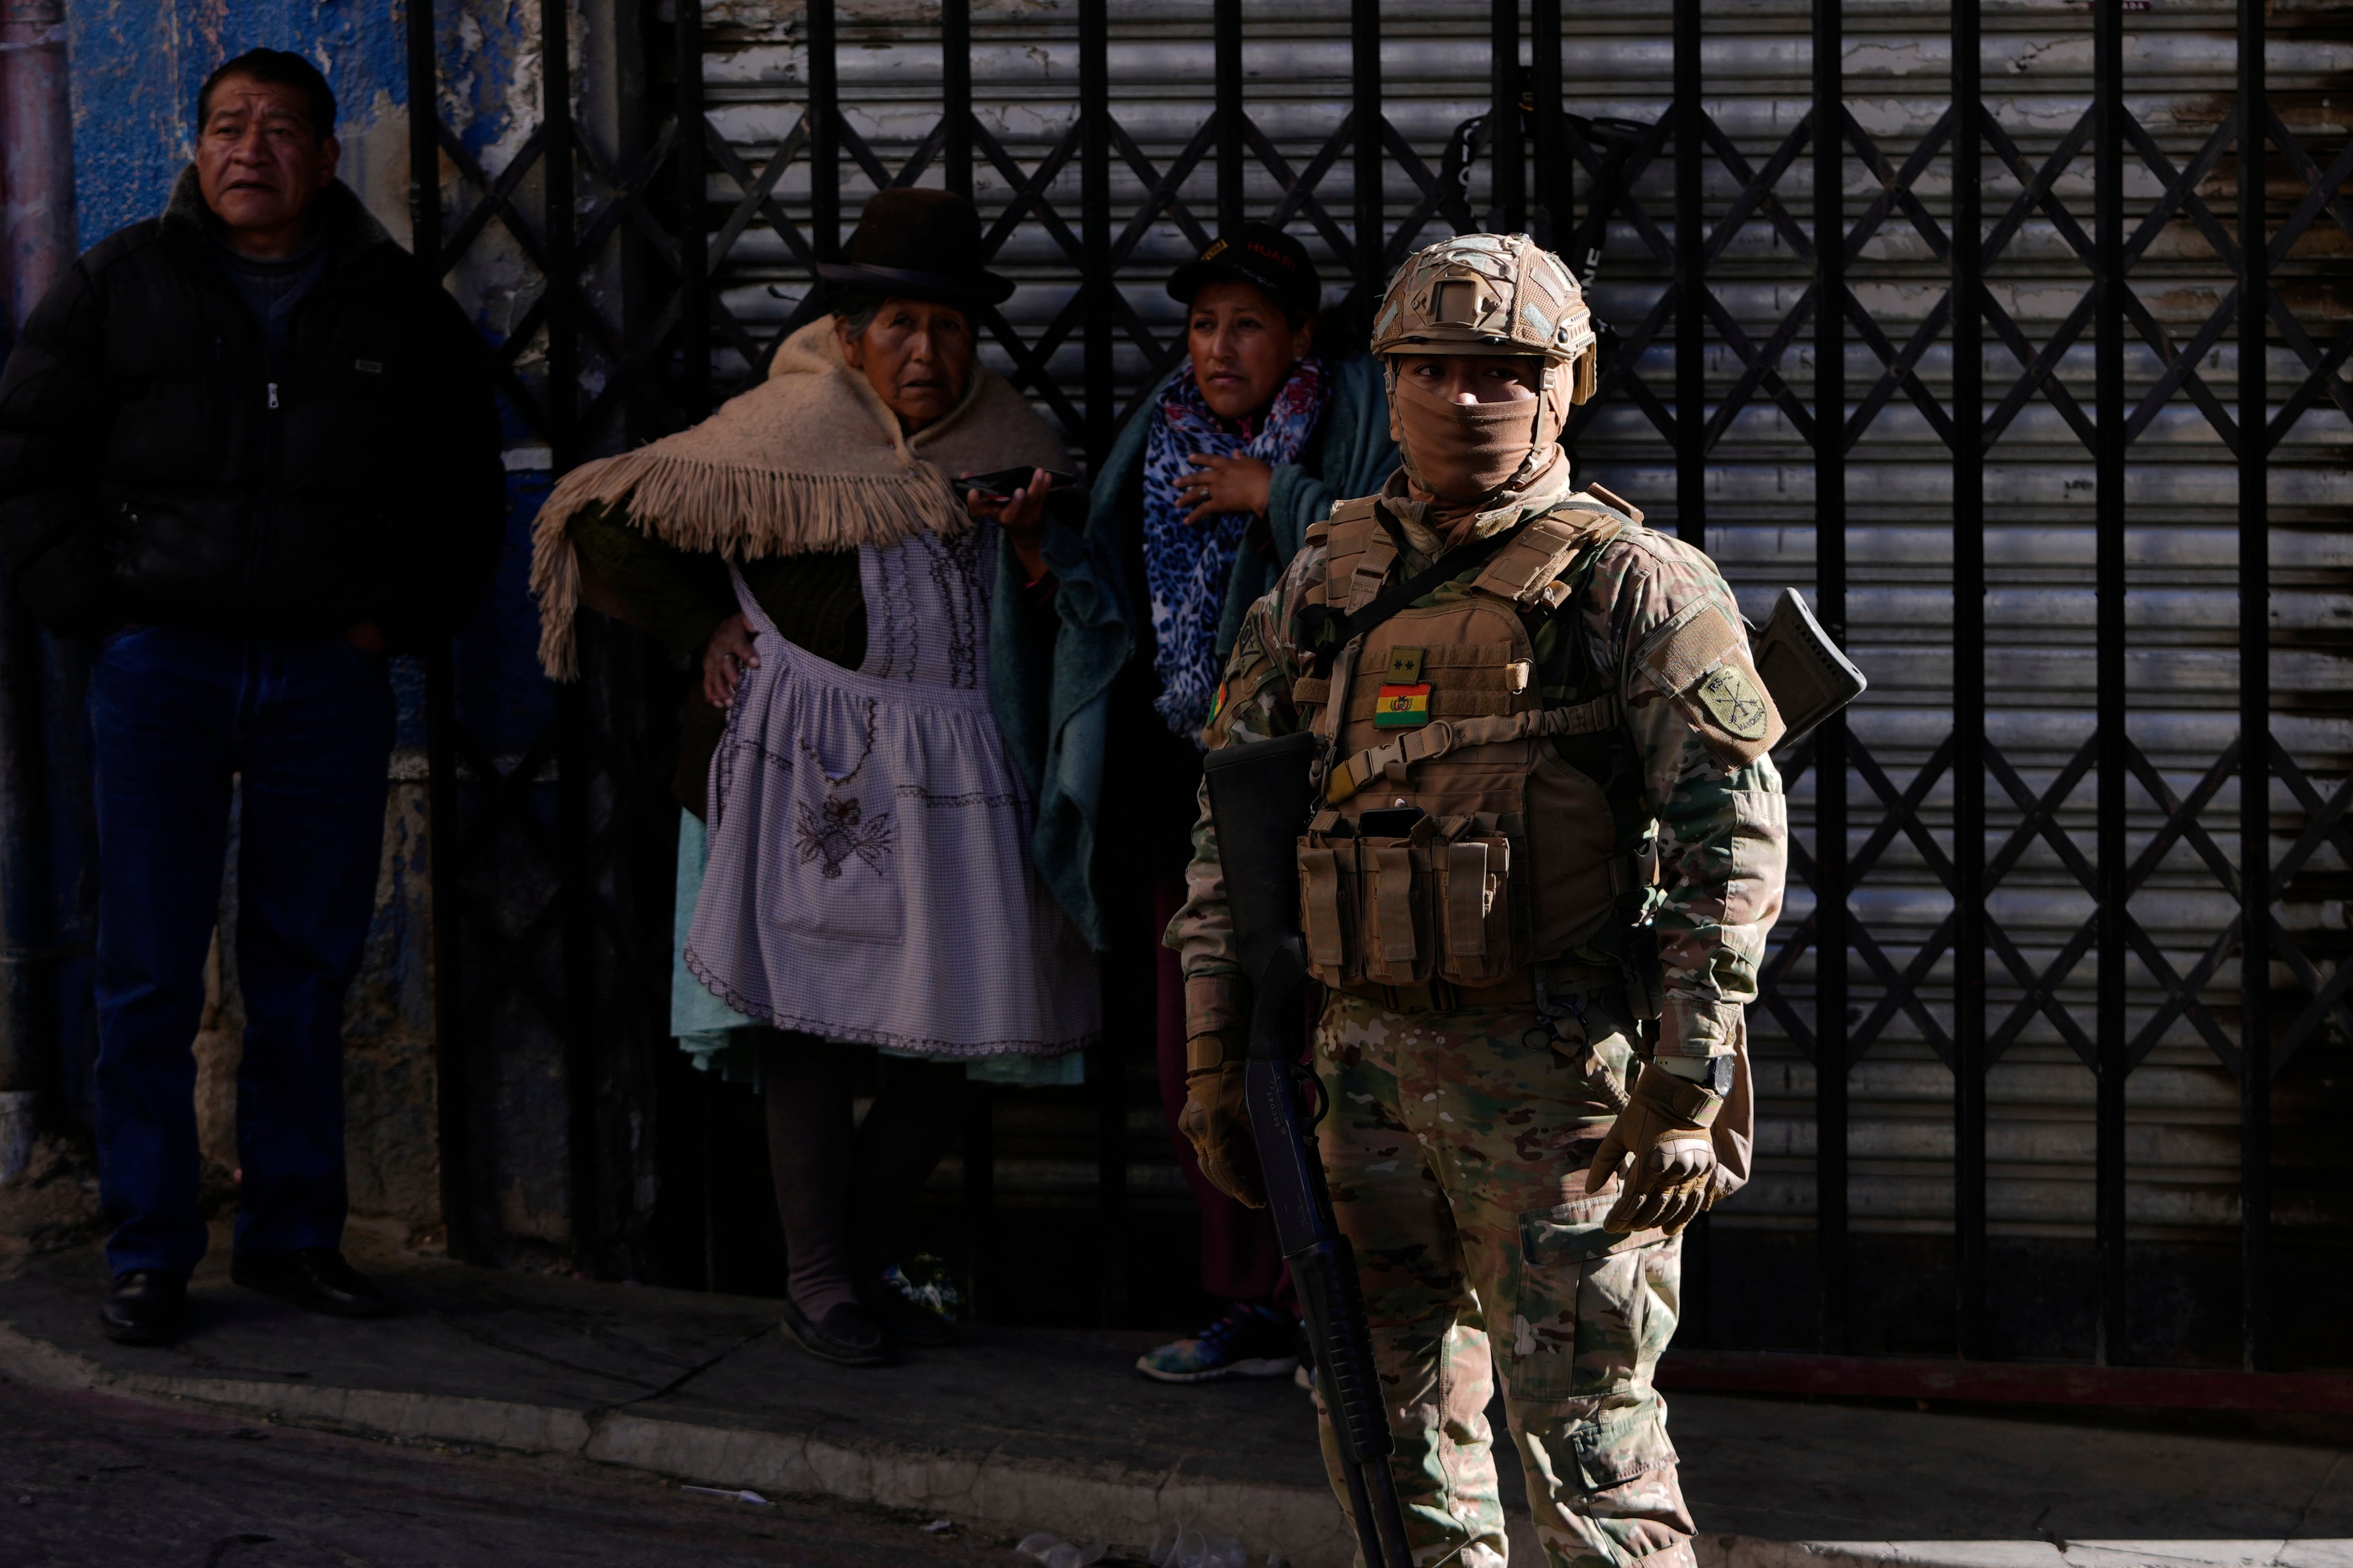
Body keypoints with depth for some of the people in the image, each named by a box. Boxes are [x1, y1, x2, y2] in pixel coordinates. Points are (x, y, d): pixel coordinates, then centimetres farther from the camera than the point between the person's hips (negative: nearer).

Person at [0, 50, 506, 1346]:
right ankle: (149, 1251, 2)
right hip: (162, 667, -2)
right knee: (149, 979, -3)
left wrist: (394, 616, 5)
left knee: (307, 975, 6)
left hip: (329, 676, 2)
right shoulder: (117, 287, 5)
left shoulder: (396, 306, 9)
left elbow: (464, 486, 17)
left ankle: (293, 1235, 15)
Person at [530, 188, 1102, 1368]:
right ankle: (820, 1286, 2)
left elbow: (1056, 629, 15)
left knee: (958, 1027, 1)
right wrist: (705, 629, -1)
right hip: (808, 762, -4)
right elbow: (608, 521, 2)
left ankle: (861, 1261, 16)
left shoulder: (1014, 440, 11)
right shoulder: (786, 427, -2)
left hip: (956, 767, 4)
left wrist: (1036, 550, -5)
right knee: (810, 1005, -6)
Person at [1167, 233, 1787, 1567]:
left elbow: (1735, 835, -10)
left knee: (1589, 1448, -7)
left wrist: (1686, 1089, -16)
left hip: (1562, 1076, -6)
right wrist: (1216, 1054, 10)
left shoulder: (1634, 585, -4)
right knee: (1398, 1438, 11)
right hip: (1370, 1065, 6)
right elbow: (1231, 823, 17)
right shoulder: (1323, 591, 12)